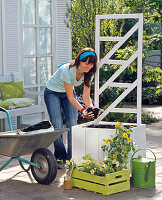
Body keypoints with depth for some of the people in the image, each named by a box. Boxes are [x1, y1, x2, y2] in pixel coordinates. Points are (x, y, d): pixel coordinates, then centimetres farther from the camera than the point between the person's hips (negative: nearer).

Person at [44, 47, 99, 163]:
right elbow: (70, 97, -31)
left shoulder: (89, 73, -18)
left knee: (72, 123, -8)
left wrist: (91, 107, -35)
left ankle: (72, 156, -1)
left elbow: (86, 96, -15)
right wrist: (82, 110, -43)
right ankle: (60, 156, 4)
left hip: (68, 92, 5)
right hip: (52, 92, -5)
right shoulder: (68, 70, -36)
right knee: (58, 125, -12)